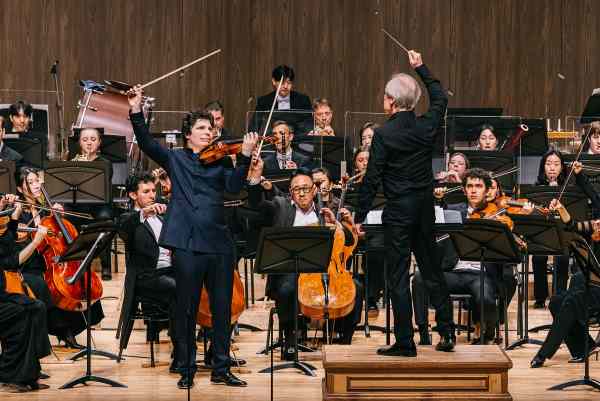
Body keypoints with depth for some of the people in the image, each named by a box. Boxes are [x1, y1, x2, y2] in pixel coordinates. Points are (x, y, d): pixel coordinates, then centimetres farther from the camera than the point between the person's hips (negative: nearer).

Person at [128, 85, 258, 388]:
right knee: (187, 309, 3)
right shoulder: (175, 159, 9)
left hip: (219, 242, 2)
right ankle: (186, 369, 15)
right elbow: (146, 143, -4)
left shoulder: (220, 162, 13)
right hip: (187, 244, -2)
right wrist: (136, 110, -16)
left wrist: (245, 156, -18)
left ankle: (221, 369, 18)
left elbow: (234, 186, -4)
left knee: (222, 308, 7)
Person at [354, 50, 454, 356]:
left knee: (398, 277, 1)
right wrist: (420, 68, 27)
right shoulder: (426, 126, -1)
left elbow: (372, 179, -13)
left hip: (398, 209, -5)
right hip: (425, 207, 5)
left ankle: (405, 342, 2)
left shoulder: (383, 134, -14)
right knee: (431, 269, 16)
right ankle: (447, 333, 19)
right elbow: (440, 98, 20)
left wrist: (359, 216, -5)